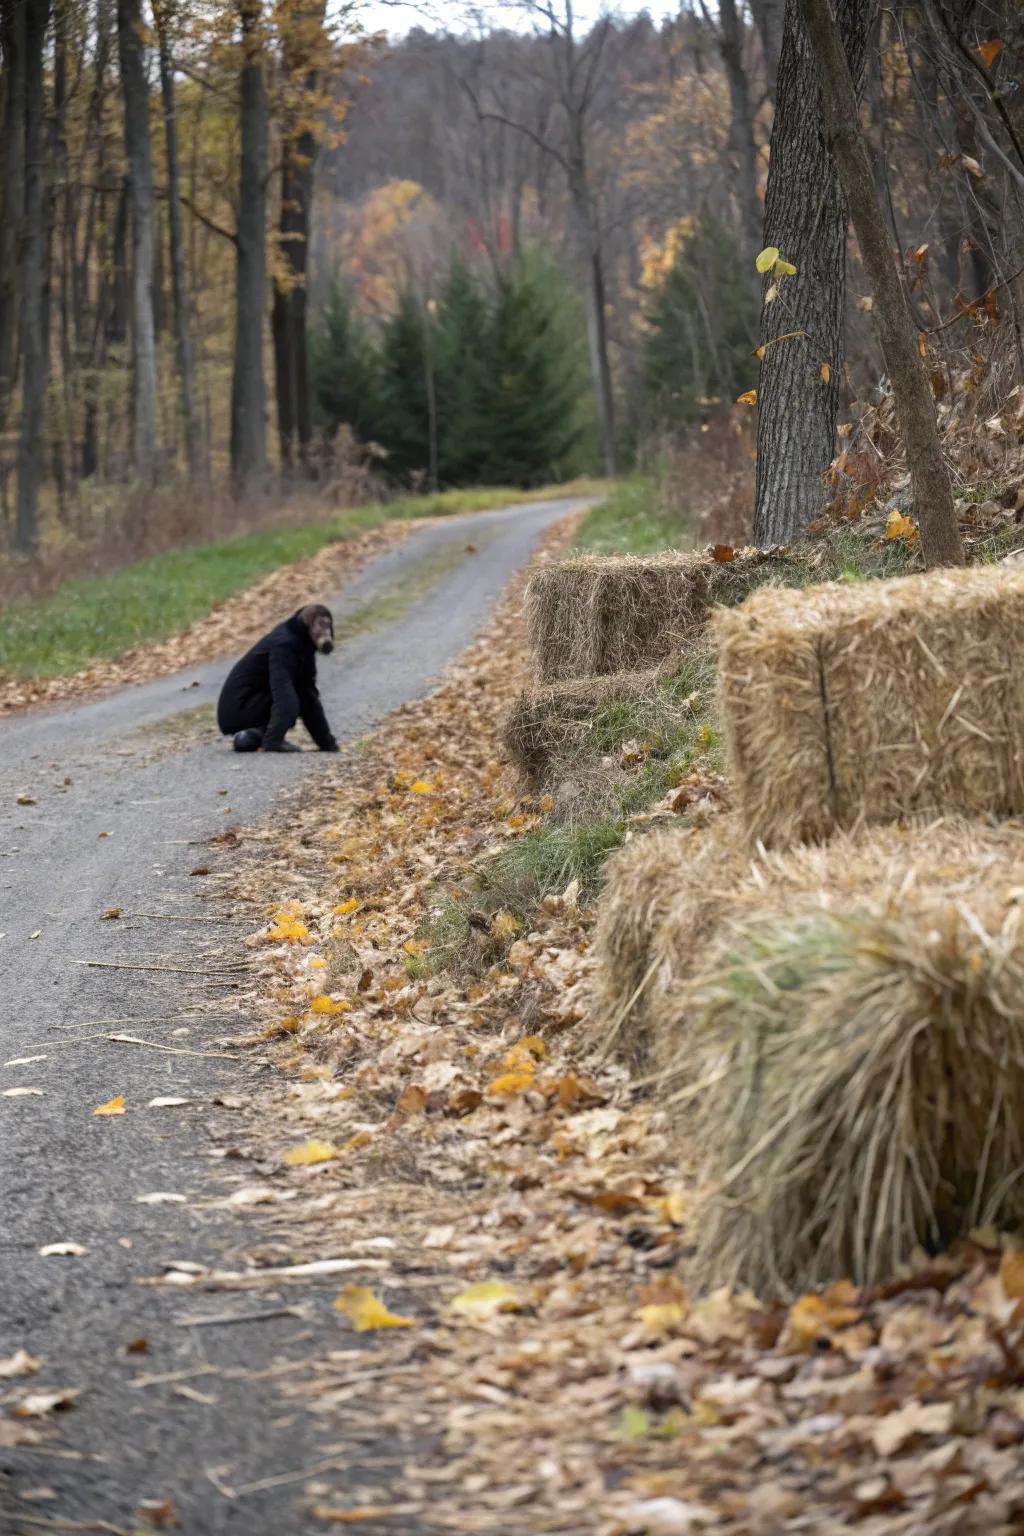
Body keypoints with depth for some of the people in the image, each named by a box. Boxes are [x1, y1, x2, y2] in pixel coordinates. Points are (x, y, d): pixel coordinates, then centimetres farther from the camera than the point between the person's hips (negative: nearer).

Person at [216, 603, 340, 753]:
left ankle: (251, 736, 4)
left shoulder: (302, 647, 12)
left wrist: (328, 743, 10)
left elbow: (310, 697, 14)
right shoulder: (284, 643, -19)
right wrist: (275, 739, -45)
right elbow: (282, 689, -33)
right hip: (236, 710, -10)